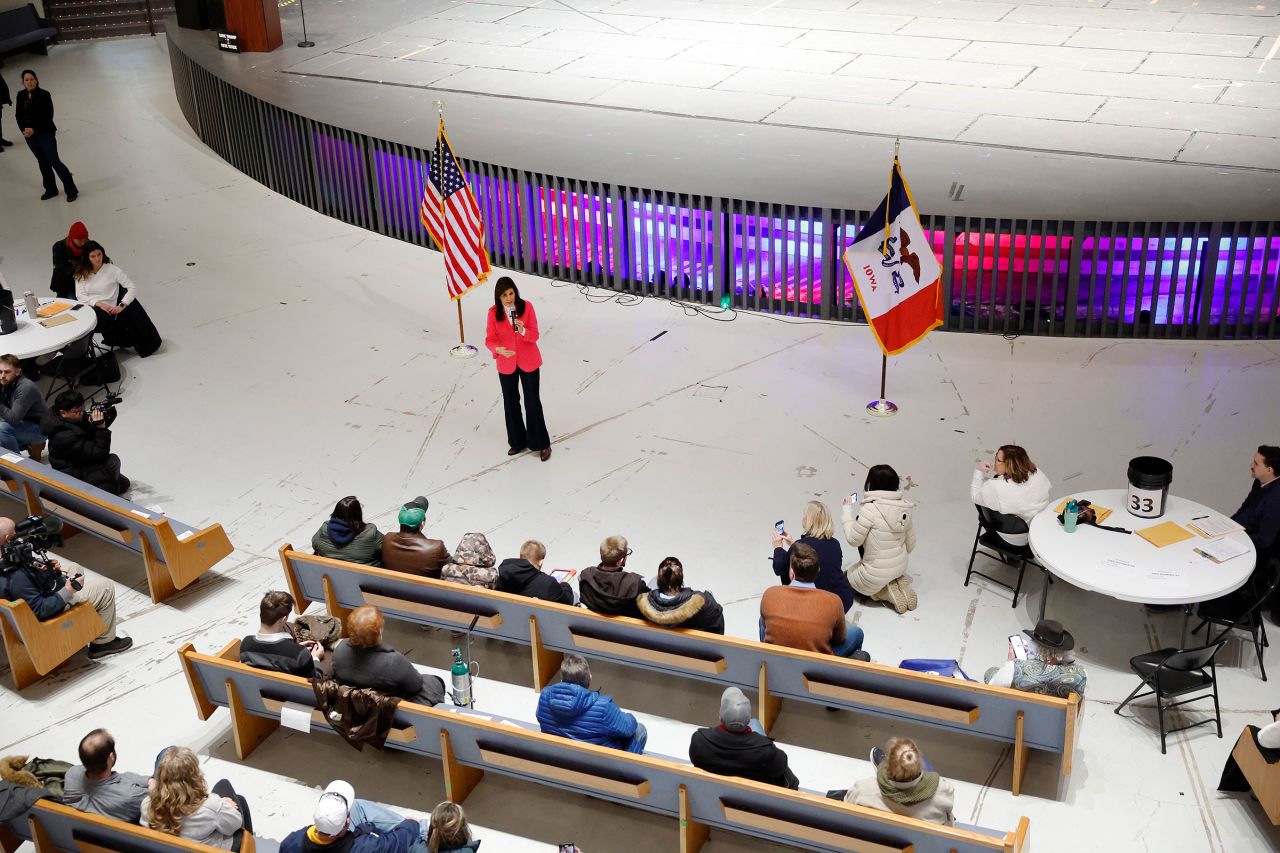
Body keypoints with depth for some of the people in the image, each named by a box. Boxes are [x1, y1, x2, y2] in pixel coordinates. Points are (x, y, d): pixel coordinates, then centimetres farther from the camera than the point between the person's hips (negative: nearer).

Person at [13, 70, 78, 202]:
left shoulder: (44, 95, -13)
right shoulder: (21, 96, 3)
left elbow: (48, 116, -15)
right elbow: (19, 115, 8)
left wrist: (34, 129, -19)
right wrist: (24, 129, -7)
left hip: (46, 134, -5)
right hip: (30, 136, 5)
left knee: (54, 161, -6)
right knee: (43, 162, 14)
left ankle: (71, 190, 3)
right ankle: (51, 190, 25)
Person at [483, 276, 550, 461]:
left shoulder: (526, 306, -13)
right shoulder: (494, 312, -9)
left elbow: (534, 335, -11)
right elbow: (490, 339, -9)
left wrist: (523, 330, -33)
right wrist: (499, 350, -31)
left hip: (528, 362, -2)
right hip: (506, 365, 2)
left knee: (532, 402, 4)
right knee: (510, 403, 13)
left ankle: (541, 444, 16)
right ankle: (517, 442, 30)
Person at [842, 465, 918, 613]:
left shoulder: (870, 509, -24)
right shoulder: (904, 507, -4)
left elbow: (853, 540, -15)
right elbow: (910, 544, 6)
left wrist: (847, 510, -5)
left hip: (877, 573, -7)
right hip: (900, 567, 7)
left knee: (846, 576, 23)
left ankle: (887, 593, 3)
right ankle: (898, 583, 9)